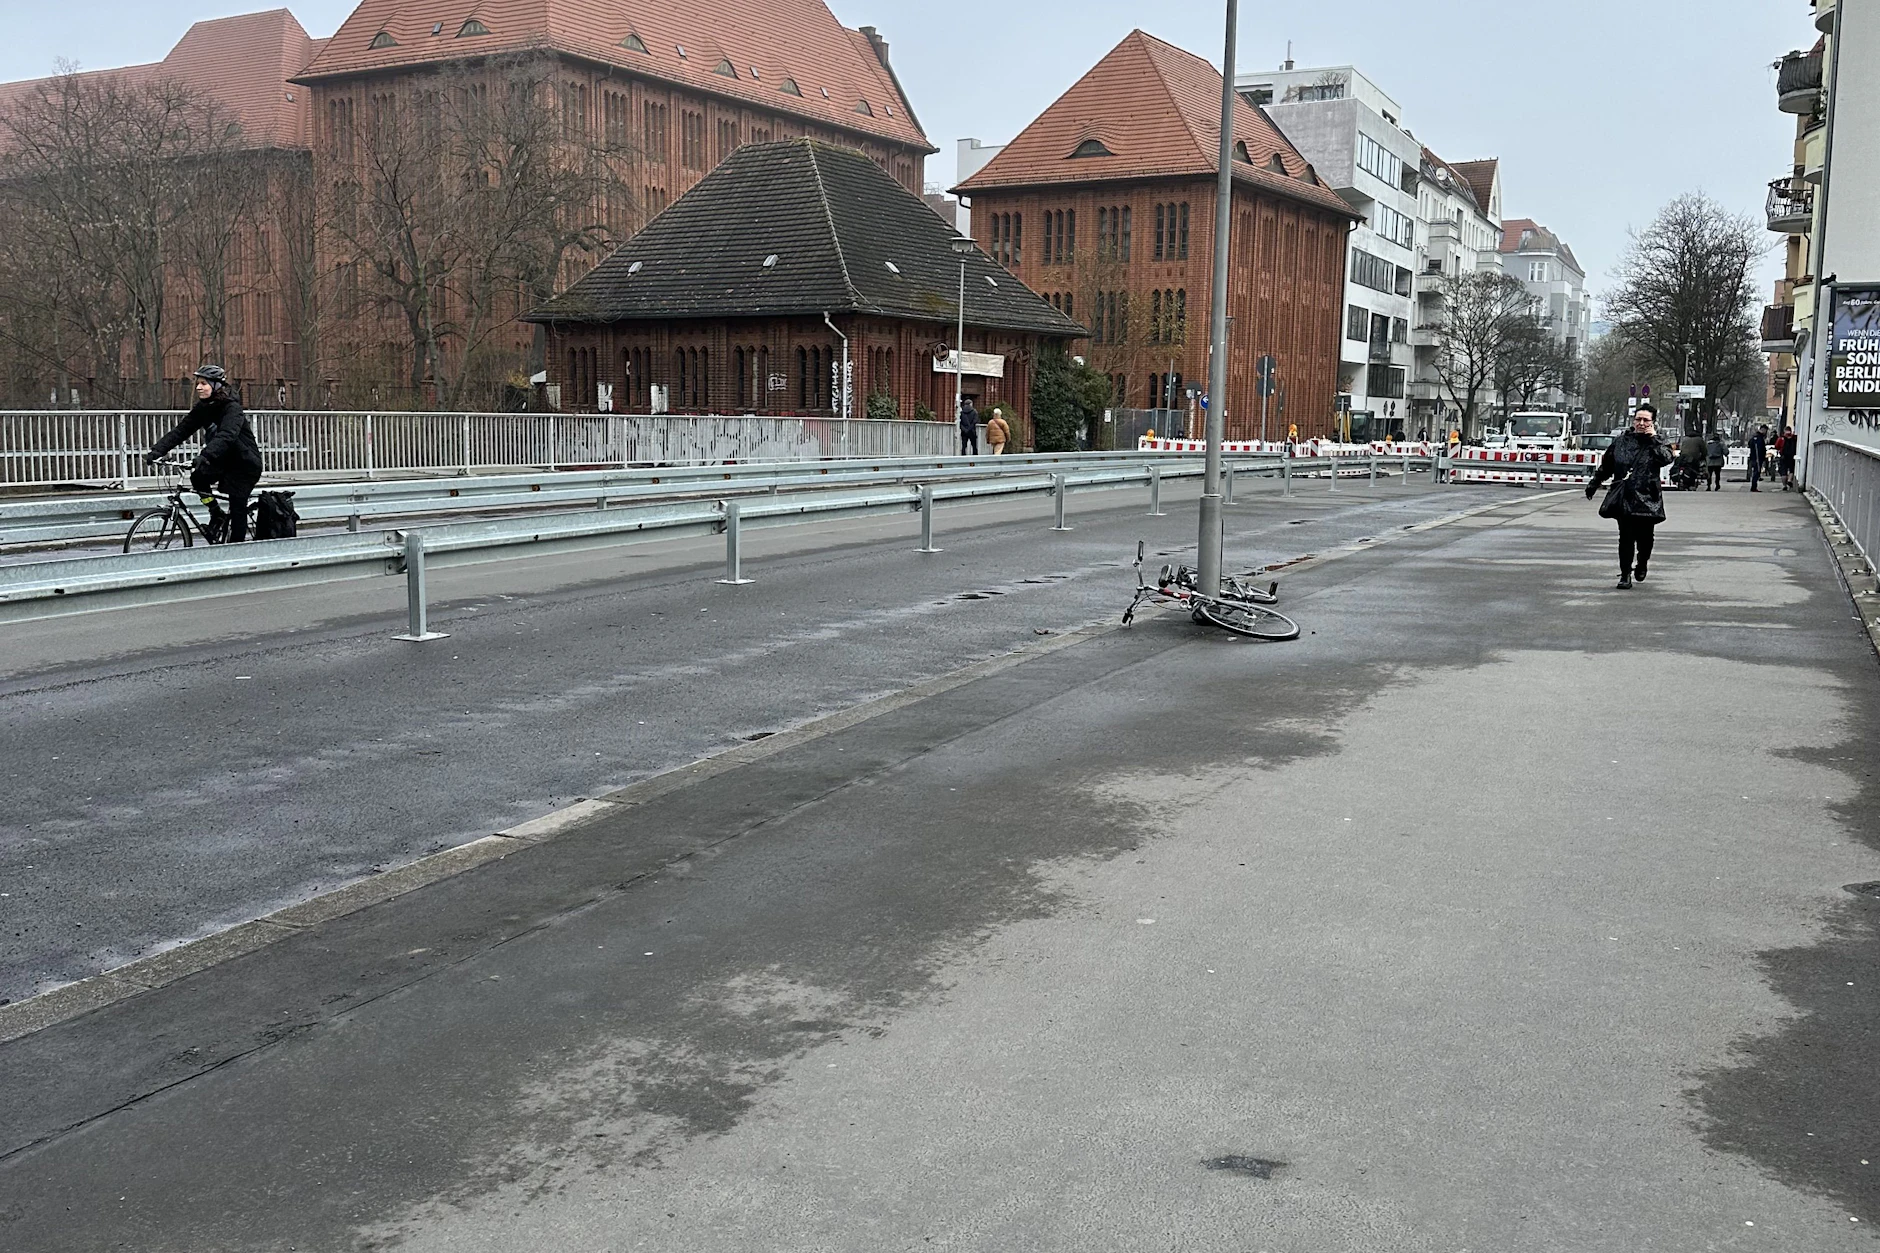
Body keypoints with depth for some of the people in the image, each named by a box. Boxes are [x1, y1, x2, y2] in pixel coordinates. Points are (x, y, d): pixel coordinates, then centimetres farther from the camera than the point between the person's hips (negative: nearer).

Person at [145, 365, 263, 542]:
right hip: (224, 461, 7)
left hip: (245, 464, -7)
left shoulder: (232, 408, -22)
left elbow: (227, 436, -38)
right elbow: (180, 431, -7)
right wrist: (156, 450, -19)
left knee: (237, 509, -8)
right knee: (198, 476, -16)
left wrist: (205, 455, -53)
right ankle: (216, 513, 5)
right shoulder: (201, 408, 0)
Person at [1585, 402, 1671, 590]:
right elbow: (1605, 466, 20)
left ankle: (1641, 565, 29)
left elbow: (1667, 458, -16)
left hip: (1646, 498, -1)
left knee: (1645, 537, 1)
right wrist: (1593, 485, 23)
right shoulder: (1621, 442, 10)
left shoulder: (1656, 443, 5)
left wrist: (1653, 438, -10)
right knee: (1626, 537, -3)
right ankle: (1625, 574, 3)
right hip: (1624, 497, 1)